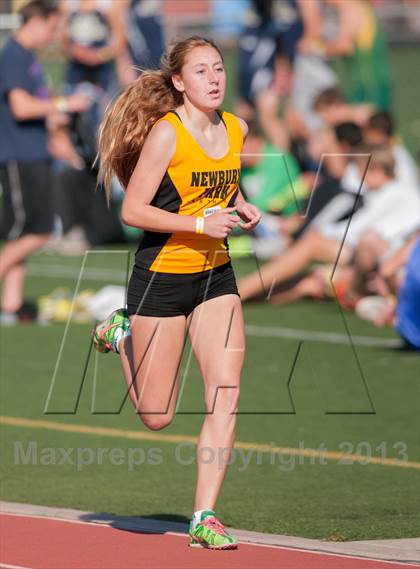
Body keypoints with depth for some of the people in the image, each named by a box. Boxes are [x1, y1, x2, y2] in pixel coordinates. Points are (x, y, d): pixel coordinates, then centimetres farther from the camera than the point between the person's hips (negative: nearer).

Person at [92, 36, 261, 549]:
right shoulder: (165, 133, -15)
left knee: (226, 393, -10)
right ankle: (121, 335, 34)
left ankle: (204, 517, -4)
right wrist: (201, 223, -24)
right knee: (157, 417, 4)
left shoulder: (236, 130, 4)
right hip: (162, 276, -5)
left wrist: (239, 208, 2)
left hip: (216, 276, 5)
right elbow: (133, 211, -16)